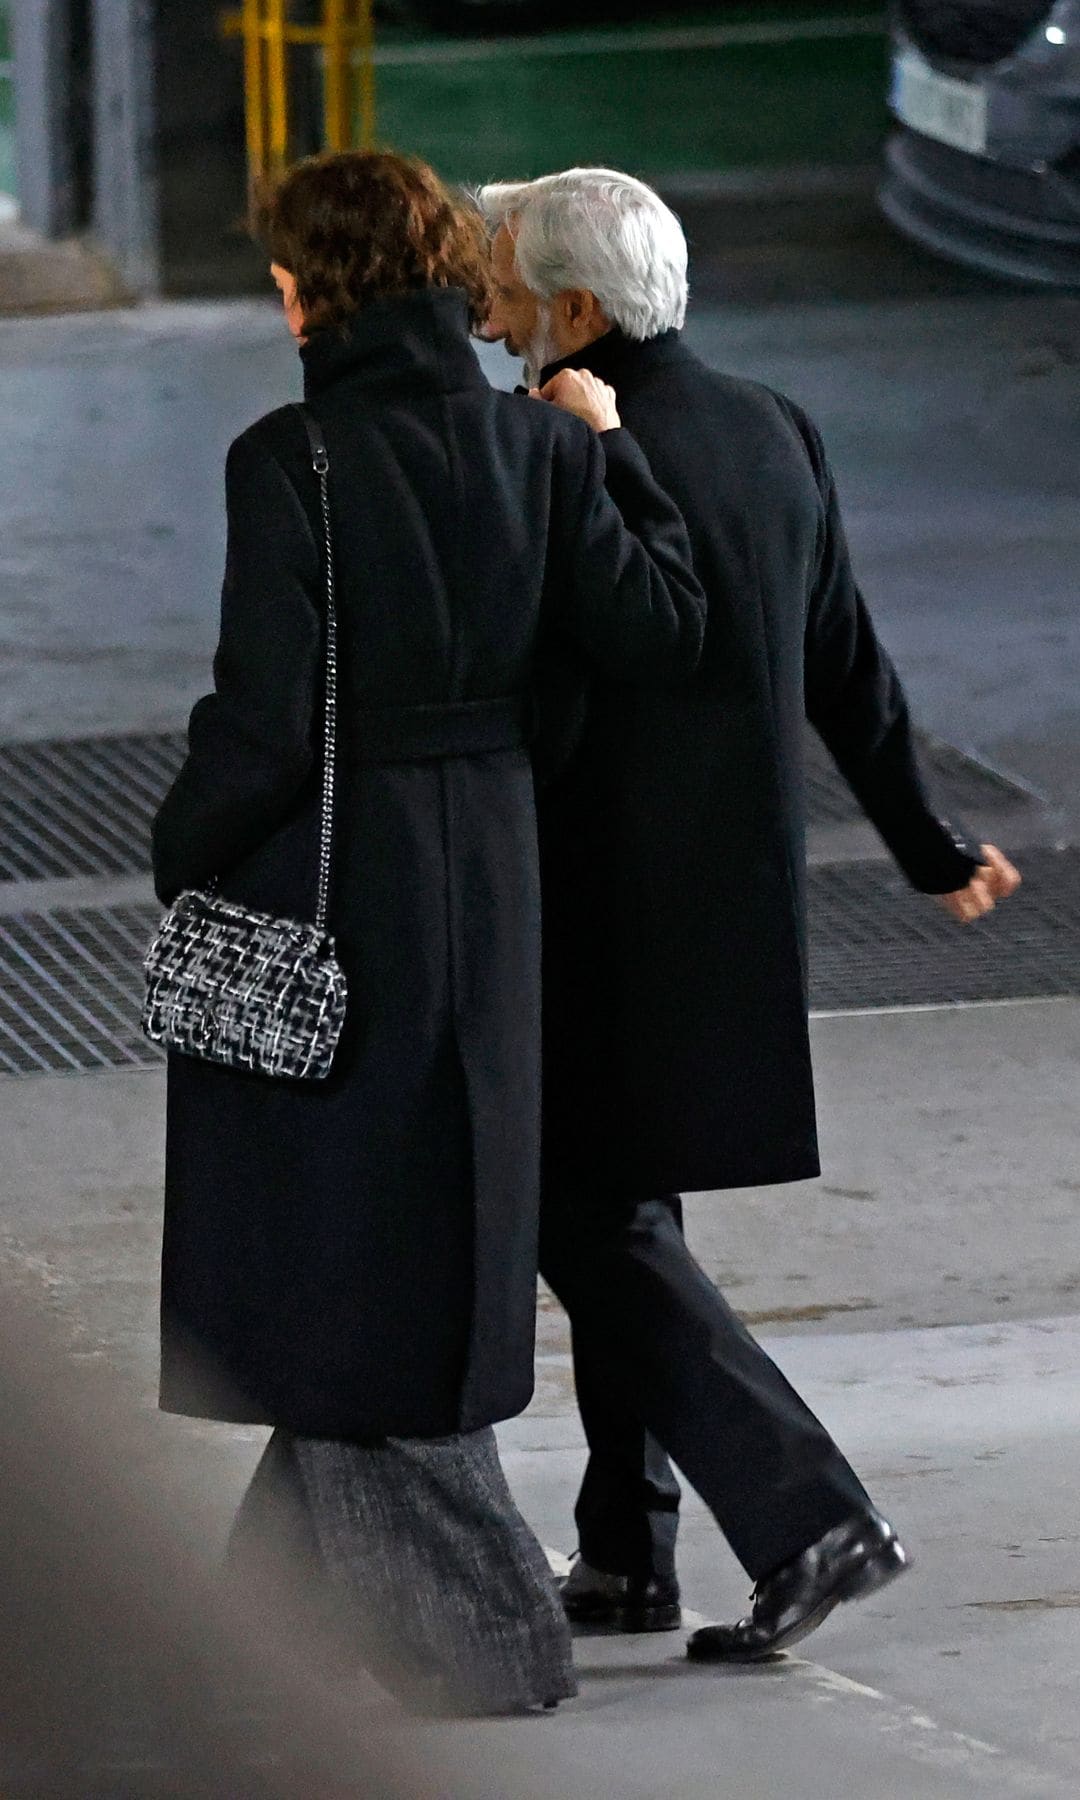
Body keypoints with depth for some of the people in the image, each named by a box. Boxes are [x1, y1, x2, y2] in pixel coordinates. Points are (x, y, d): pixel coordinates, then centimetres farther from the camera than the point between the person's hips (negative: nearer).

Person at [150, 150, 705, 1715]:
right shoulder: (539, 447, -1)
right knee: (413, 1242, 17)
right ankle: (280, 1586, 30)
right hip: (489, 869, 6)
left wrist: (181, 856, -3)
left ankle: (487, 1634, 3)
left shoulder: (293, 460, -17)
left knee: (341, 1252, 4)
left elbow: (268, 719, -19)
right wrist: (610, 453, 9)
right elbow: (660, 632, -1)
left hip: (328, 879, -6)